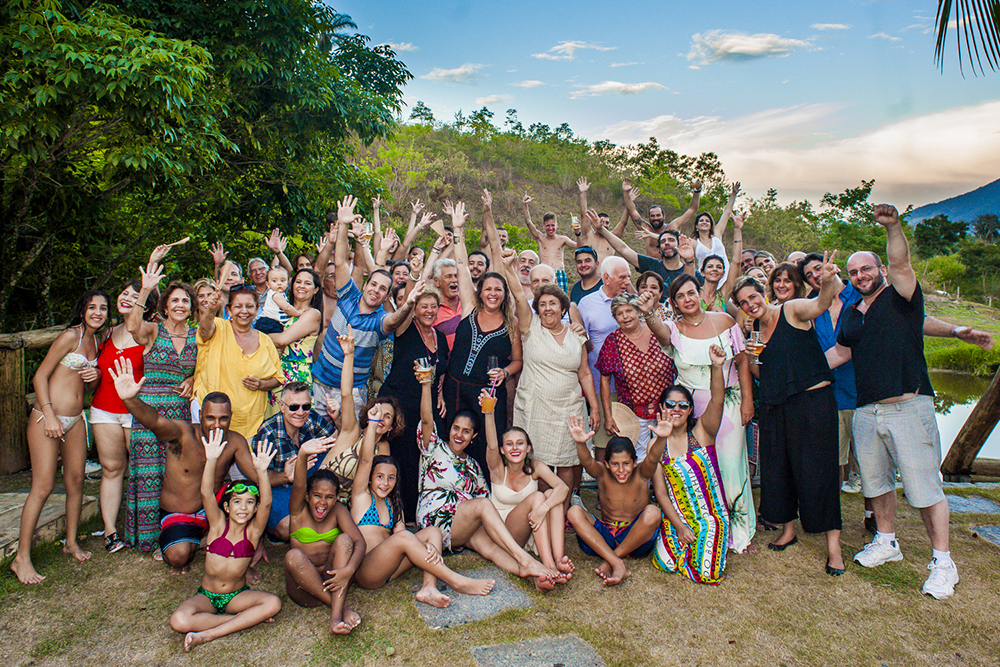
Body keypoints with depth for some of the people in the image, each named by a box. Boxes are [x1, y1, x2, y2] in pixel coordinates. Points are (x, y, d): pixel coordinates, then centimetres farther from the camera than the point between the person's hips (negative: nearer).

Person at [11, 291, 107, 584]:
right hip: (47, 417, -7)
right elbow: (40, 376, -12)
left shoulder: (96, 341, 12)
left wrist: (96, 376, -1)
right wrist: (49, 416, -18)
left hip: (75, 419, 7)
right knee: (43, 486, -8)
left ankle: (71, 542, 26)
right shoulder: (70, 336, -11)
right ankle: (21, 558, 2)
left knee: (76, 481, 11)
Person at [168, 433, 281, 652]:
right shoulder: (219, 524, -6)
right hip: (206, 596, 0)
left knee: (273, 603, -28)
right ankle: (245, 619, -18)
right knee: (179, 621, -30)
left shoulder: (253, 530, -6)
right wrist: (211, 461, -40)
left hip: (237, 595, 0)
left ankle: (209, 633, -22)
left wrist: (262, 471, -42)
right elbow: (206, 494, -23)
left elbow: (266, 503, -25)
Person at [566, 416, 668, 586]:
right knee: (575, 512, -23)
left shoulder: (641, 475, -8)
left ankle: (609, 561, -20)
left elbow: (653, 458, -29)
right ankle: (618, 565, -34)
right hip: (605, 537, 1)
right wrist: (580, 444, -51)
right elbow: (587, 462, -28)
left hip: (636, 539, -1)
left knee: (652, 512, -30)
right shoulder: (603, 474, -7)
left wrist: (661, 438, -51)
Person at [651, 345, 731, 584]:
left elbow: (717, 400, -21)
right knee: (667, 561, -17)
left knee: (706, 570, -14)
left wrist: (717, 367, -38)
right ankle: (677, 545, 17)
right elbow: (660, 492, -3)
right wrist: (679, 526, -13)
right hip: (676, 517, 1)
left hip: (710, 514, -1)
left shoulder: (701, 432, -2)